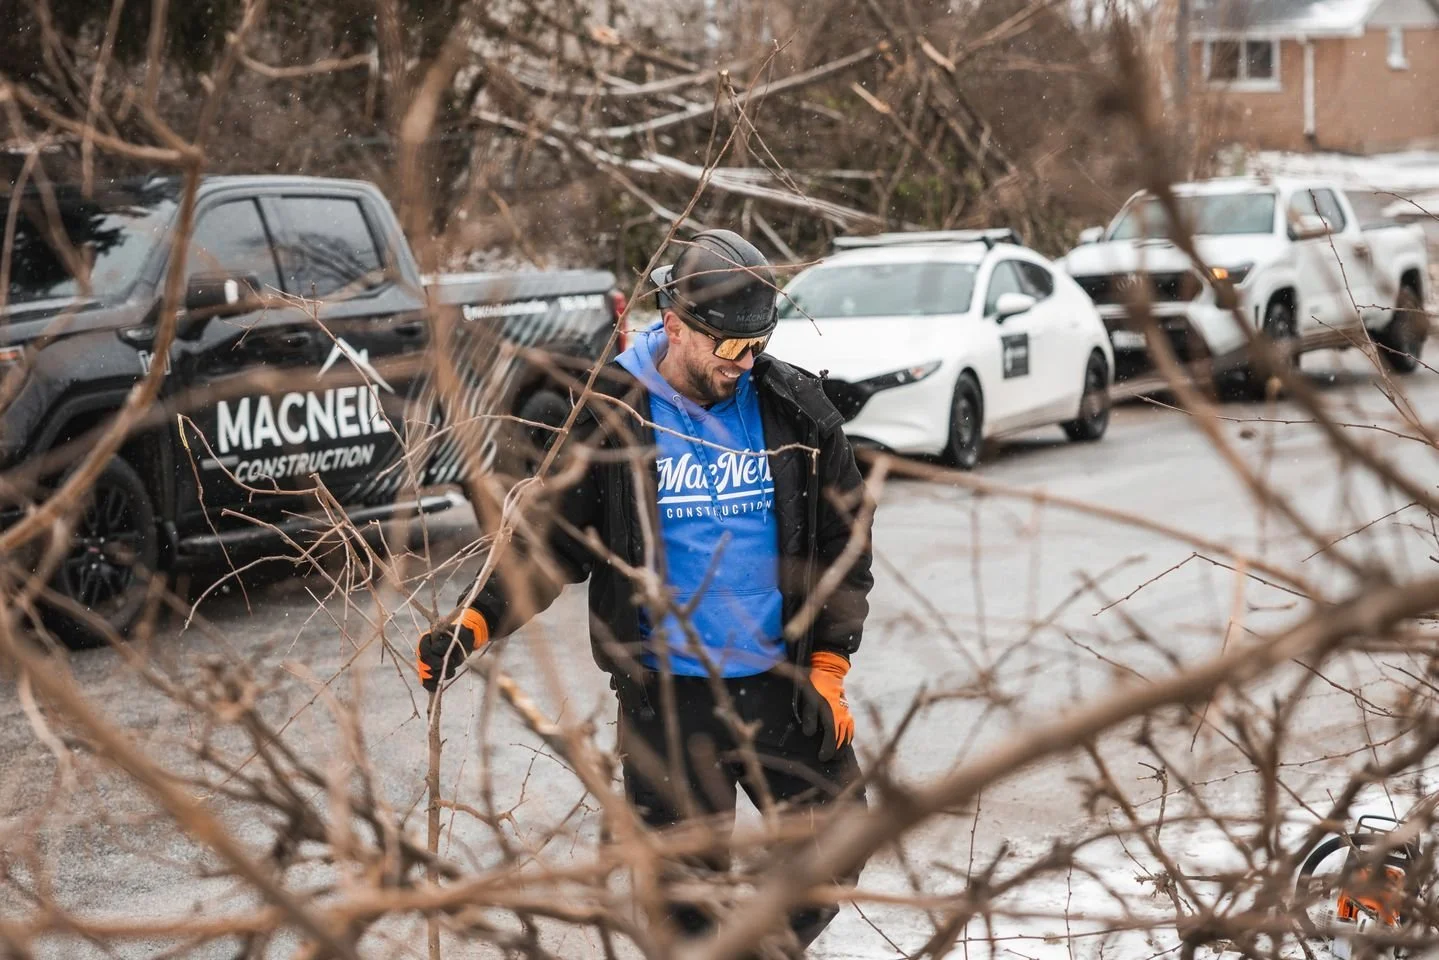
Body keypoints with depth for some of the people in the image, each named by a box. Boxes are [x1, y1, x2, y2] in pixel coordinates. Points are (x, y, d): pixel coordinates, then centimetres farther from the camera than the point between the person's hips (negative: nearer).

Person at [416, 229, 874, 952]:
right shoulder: (613, 417, -7)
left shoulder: (795, 409, -2)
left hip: (782, 684, 2)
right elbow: (555, 540, -1)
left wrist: (827, 665, 0)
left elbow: (844, 541, 5)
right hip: (668, 696, -2)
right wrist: (476, 623, -14)